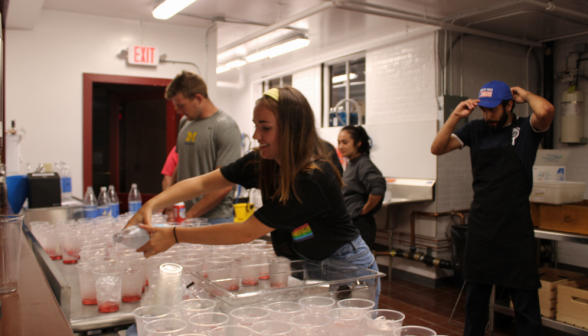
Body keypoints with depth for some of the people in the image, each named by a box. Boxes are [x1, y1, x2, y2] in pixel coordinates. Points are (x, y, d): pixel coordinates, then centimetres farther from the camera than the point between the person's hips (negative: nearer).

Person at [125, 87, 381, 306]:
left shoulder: (313, 178, -32)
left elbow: (247, 232, -32)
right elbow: (202, 183, -7)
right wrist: (151, 205, -20)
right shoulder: (261, 162, -9)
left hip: (345, 269, -6)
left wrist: (175, 236, -29)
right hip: (307, 265, 6)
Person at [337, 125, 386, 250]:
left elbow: (378, 188, -31)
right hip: (348, 223, 9)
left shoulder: (363, 164, -15)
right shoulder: (351, 164, 13)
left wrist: (365, 209, -19)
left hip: (359, 224, -9)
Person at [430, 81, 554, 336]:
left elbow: (546, 110, -25)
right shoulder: (476, 129, 6)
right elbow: (437, 148, 2)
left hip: (516, 229, -3)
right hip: (480, 227, 4)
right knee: (476, 297, 17)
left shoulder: (526, 130, -3)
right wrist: (455, 116, -8)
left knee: (525, 302, 3)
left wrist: (525, 94, -5)